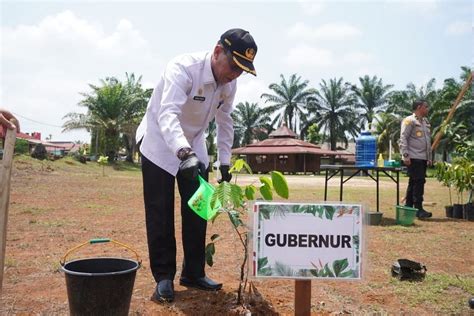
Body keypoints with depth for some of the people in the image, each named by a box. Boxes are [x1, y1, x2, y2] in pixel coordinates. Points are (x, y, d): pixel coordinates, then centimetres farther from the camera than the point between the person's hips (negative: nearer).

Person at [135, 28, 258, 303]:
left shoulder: (229, 83, -8)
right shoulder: (183, 68, -29)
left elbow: (225, 123, 5)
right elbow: (167, 115, -44)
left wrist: (225, 161, 2)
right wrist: (185, 153, -59)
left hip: (194, 147, 6)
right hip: (161, 145, -6)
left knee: (197, 212, 6)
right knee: (161, 215, -3)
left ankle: (194, 273, 20)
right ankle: (164, 277, 12)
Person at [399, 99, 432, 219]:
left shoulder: (425, 122, 20)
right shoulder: (409, 121, -6)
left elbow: (428, 141, 23)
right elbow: (403, 139, -12)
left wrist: (429, 157, 19)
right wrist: (406, 156, -18)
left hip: (423, 158, 8)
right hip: (414, 158, -8)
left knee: (414, 183, 11)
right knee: (418, 182, -10)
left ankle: (408, 207, 17)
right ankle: (418, 209, -7)